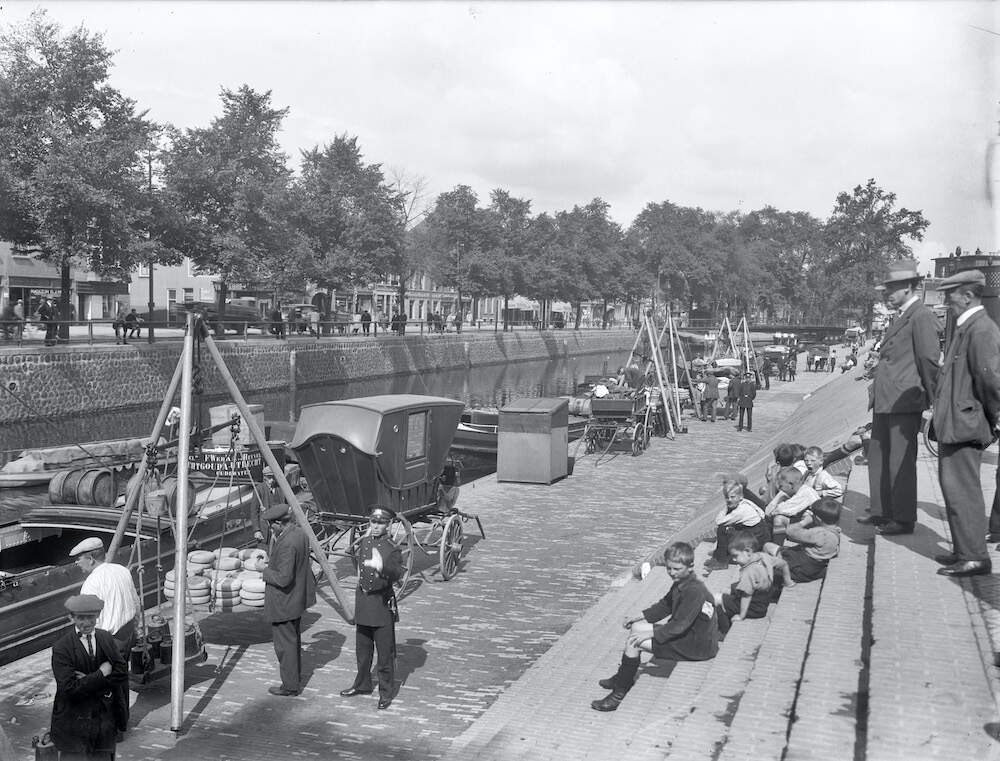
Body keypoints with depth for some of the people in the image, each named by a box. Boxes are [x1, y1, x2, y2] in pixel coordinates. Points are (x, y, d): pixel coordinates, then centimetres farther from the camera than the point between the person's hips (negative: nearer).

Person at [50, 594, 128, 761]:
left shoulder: (106, 638, 3)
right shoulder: (61, 648, -12)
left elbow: (122, 674, -4)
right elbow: (70, 689, -20)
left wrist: (89, 680, -14)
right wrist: (101, 674, -18)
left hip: (106, 720, 4)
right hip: (74, 723, -4)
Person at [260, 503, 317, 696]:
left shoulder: (287, 544, -29)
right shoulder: (300, 534, 1)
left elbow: (283, 578, -31)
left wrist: (266, 572, -14)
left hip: (284, 602, -10)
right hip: (297, 598, 10)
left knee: (284, 644, 3)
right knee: (294, 640, 23)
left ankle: (290, 685, 13)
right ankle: (296, 676, 37)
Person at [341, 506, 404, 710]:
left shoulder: (392, 549, -15)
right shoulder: (364, 542, 4)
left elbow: (397, 574, -31)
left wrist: (381, 567, -50)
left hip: (382, 603, -6)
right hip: (363, 601, 6)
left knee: (385, 651, 2)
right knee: (362, 649, 18)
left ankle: (386, 692, 14)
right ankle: (362, 685, 35)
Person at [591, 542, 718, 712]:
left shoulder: (694, 591, -26)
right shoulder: (680, 584, 6)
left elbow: (679, 625, -28)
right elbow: (665, 605, 20)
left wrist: (650, 634, -26)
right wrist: (641, 616, 9)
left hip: (698, 646, -10)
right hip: (685, 634, 10)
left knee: (633, 643, -16)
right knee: (636, 628, 12)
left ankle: (619, 693, -5)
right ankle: (623, 677, 22)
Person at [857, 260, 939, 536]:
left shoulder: (922, 317, -11)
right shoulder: (901, 318, 18)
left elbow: (929, 360, -13)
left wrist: (932, 400, -11)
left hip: (904, 403, -10)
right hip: (884, 402, 10)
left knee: (901, 462, -2)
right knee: (878, 457, 15)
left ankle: (904, 520, 7)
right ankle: (882, 512, 26)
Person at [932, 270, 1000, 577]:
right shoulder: (964, 328, 14)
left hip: (964, 425, -10)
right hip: (953, 424, 10)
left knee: (961, 491, -4)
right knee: (954, 488, 17)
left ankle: (974, 557, 4)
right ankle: (964, 551, 27)